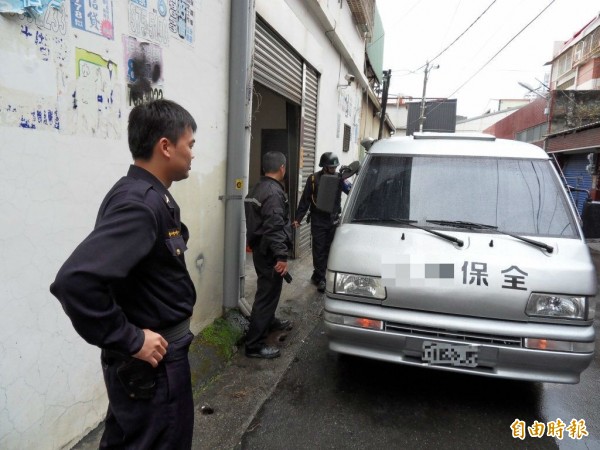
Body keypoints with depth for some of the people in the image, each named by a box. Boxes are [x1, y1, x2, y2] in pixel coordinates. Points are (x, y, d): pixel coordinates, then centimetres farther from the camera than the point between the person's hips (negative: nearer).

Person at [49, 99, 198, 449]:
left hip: (157, 351, 9)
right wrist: (130, 341, -25)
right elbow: (76, 281, -35)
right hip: (152, 360, -9)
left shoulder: (150, 196, 6)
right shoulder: (139, 204, -26)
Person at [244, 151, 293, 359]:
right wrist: (281, 256, -26)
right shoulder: (274, 192, -20)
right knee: (267, 294, -6)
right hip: (269, 253, -11)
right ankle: (254, 345, -1)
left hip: (260, 249, 11)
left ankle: (270, 321, 45)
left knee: (268, 291, 26)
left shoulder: (257, 189, 12)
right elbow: (274, 228, -27)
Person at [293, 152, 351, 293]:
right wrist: (298, 218, -4)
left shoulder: (338, 179, 3)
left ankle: (318, 276, 22)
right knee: (319, 250, 0)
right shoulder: (313, 179, -4)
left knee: (329, 250, 8)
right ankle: (320, 278, 10)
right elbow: (305, 201, -2)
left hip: (333, 221, 3)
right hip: (318, 222, -3)